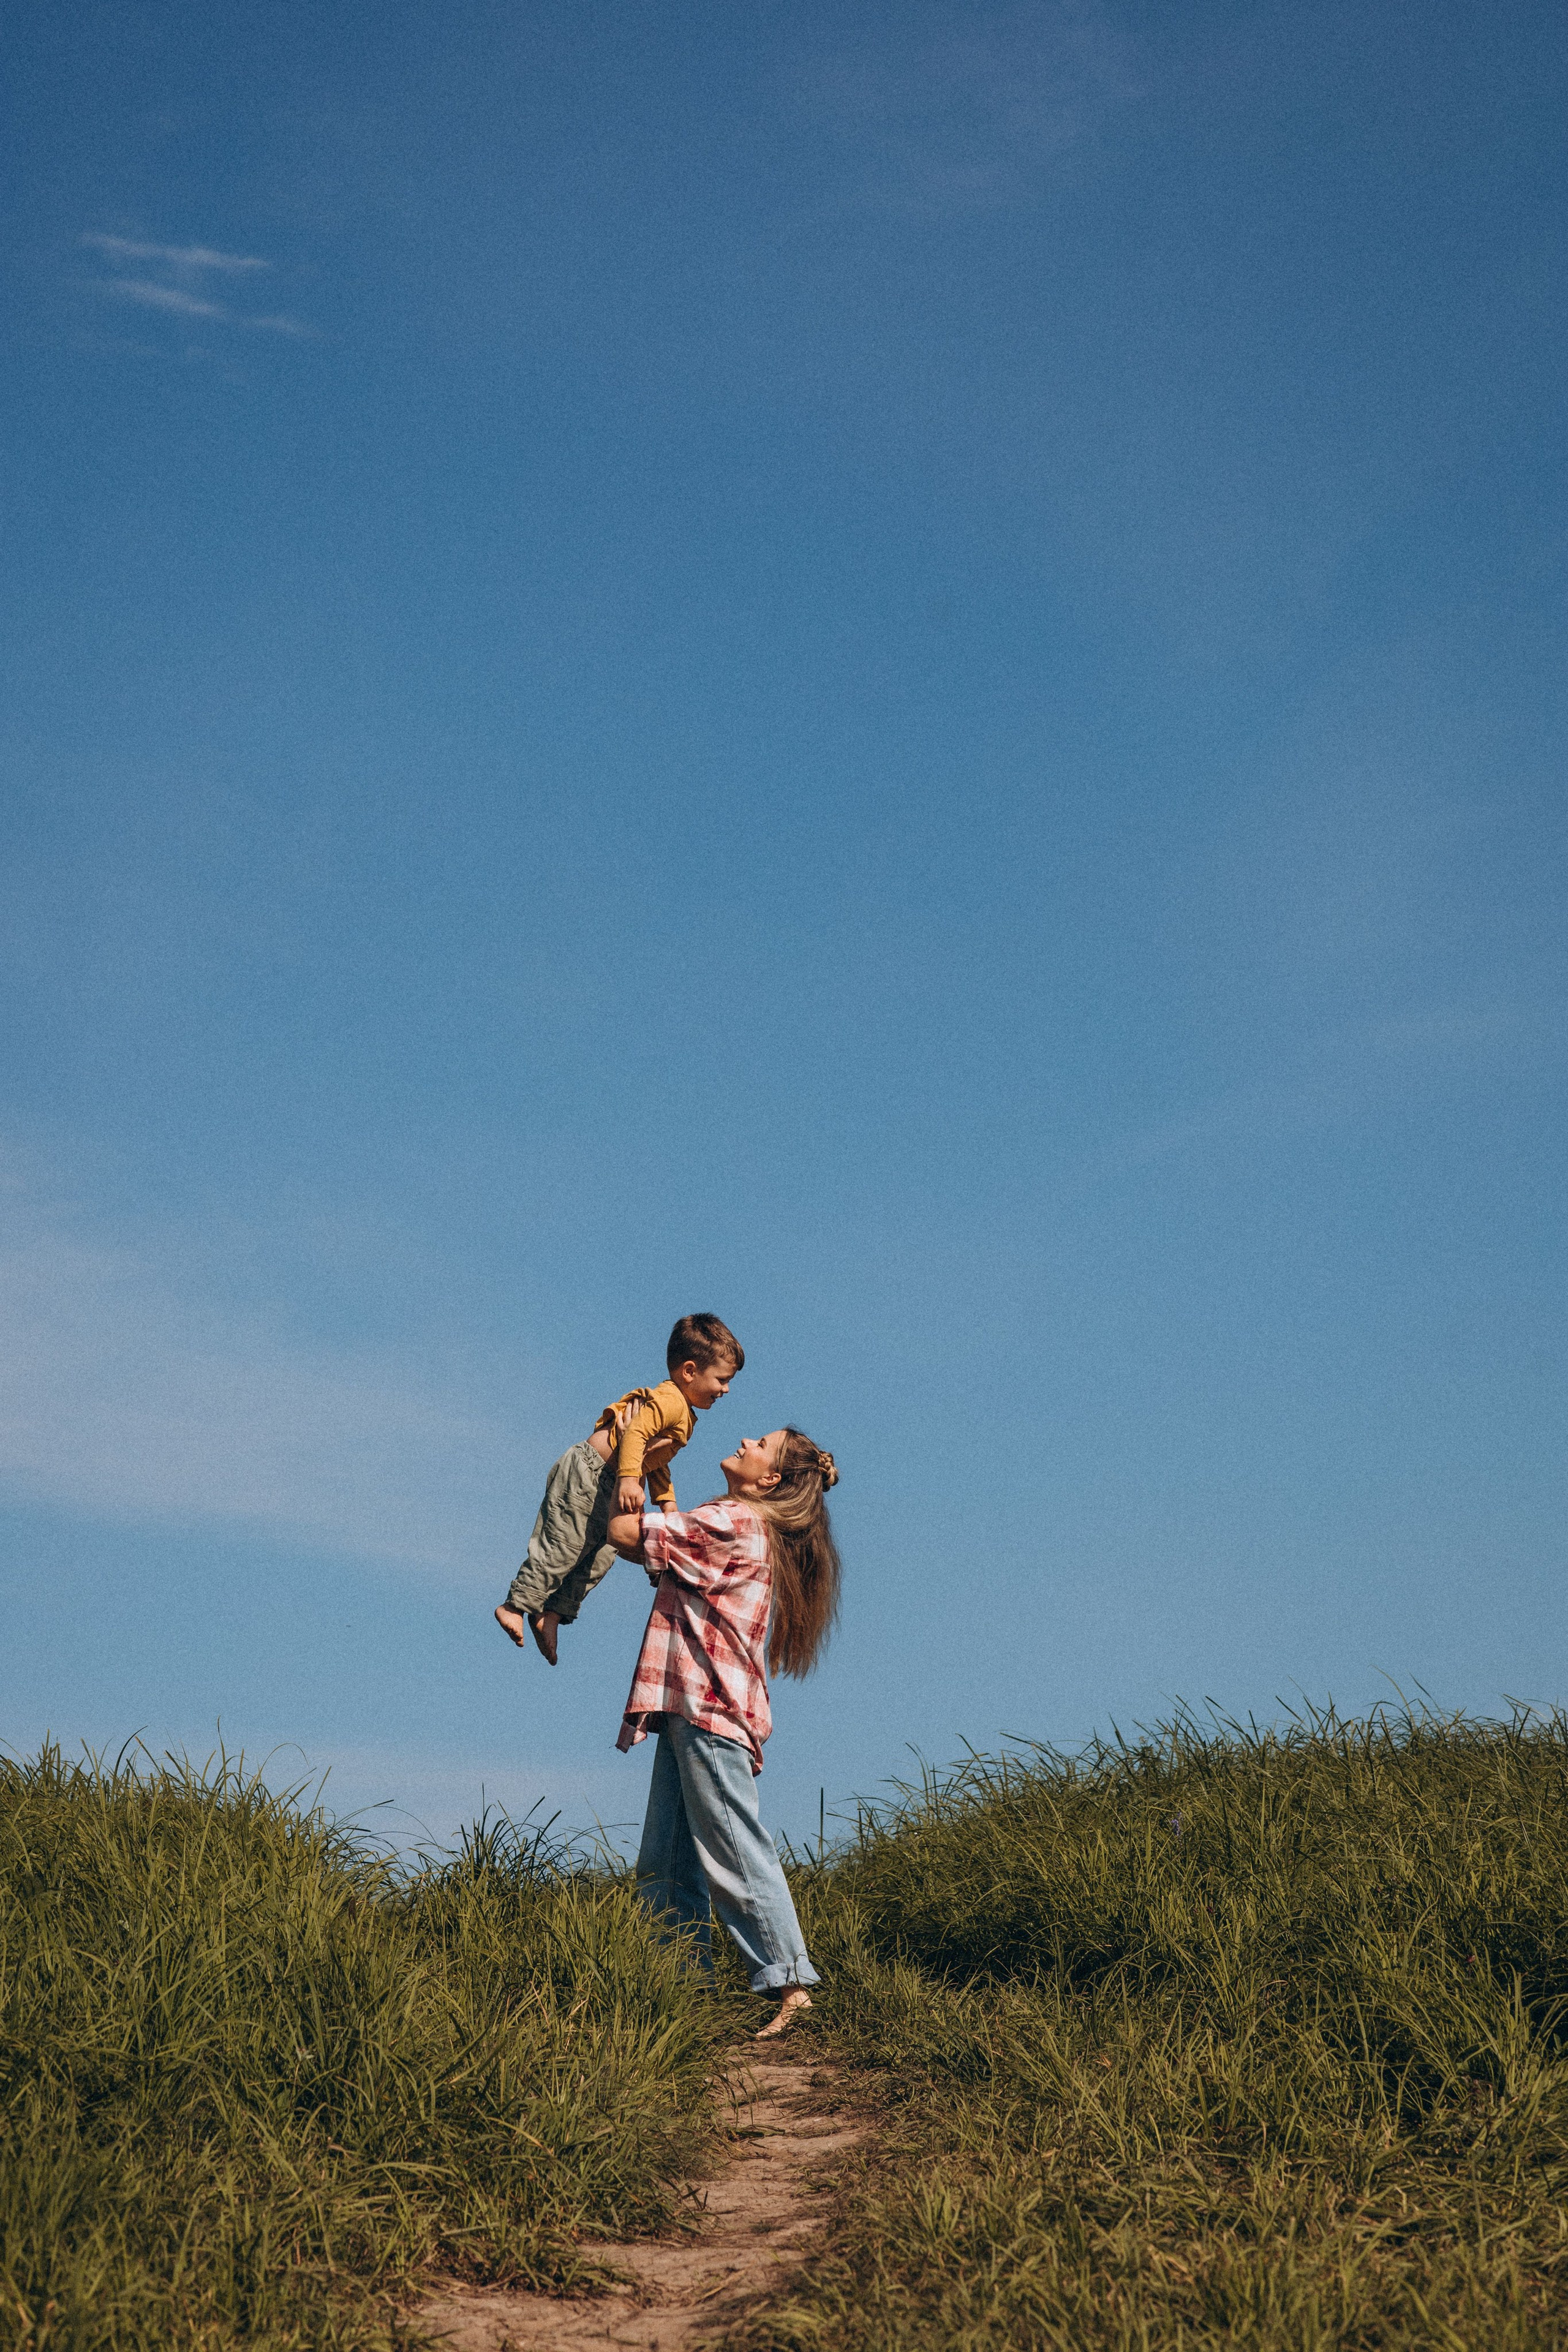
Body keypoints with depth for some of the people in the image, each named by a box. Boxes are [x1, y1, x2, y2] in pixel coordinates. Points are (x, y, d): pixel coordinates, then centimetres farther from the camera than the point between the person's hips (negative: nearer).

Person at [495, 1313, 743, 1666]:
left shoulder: (683, 1415, 16)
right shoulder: (670, 1400, -18)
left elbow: (657, 1462, 24)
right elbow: (635, 1434, -32)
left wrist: (666, 1502, 16)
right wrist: (629, 1479, -40)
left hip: (607, 1491, 10)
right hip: (588, 1473, -10)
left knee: (602, 1554, 6)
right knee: (564, 1544, -6)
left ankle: (552, 1613, 8)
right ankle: (516, 1605, 4)